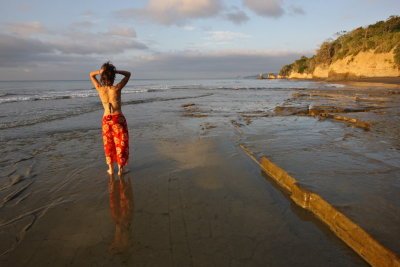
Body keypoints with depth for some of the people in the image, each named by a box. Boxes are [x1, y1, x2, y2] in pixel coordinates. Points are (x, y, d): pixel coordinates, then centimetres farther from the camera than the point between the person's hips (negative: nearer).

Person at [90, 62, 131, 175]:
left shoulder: (100, 88, -5)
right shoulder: (116, 88, -13)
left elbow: (91, 74, 13)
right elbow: (128, 74, -1)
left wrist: (100, 71, -6)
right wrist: (115, 71, -10)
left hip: (106, 119, 3)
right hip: (118, 118, -3)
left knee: (109, 144, 16)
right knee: (121, 143, 9)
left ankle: (111, 168, 23)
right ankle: (120, 169, 16)